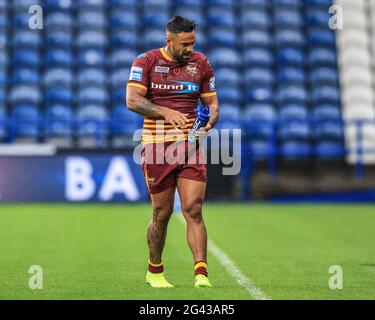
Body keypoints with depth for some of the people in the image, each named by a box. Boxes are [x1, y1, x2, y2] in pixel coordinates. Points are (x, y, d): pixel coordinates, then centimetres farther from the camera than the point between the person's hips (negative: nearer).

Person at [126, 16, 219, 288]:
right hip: (157, 147, -2)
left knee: (194, 210, -9)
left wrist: (210, 122, -9)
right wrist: (166, 112, -23)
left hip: (191, 144, 2)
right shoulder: (146, 61, -2)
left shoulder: (201, 63, 8)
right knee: (162, 212, 4)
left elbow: (212, 103, 14)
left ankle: (201, 273, -12)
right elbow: (132, 100, -11)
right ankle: (154, 271, 24)